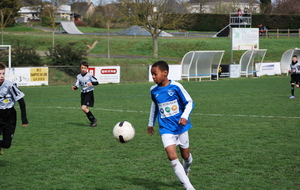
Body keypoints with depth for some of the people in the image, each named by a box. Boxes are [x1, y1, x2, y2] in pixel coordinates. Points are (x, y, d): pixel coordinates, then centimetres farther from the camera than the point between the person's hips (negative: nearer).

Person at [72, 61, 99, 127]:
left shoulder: (89, 75, -9)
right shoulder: (79, 76, 5)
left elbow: (96, 82, -11)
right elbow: (77, 85, 8)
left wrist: (92, 83, -31)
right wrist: (74, 87, -14)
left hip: (89, 93, -6)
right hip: (83, 94, 6)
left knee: (84, 108, -19)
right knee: (85, 109, 6)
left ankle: (93, 119, -4)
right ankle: (93, 122, 19)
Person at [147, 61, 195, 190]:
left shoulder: (176, 87, -14)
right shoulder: (153, 90, -1)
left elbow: (189, 103, -7)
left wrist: (185, 116, -23)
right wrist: (150, 123, 25)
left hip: (181, 126, -1)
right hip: (166, 129, 2)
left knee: (185, 155, 13)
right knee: (172, 156, -17)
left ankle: (186, 168, 51)